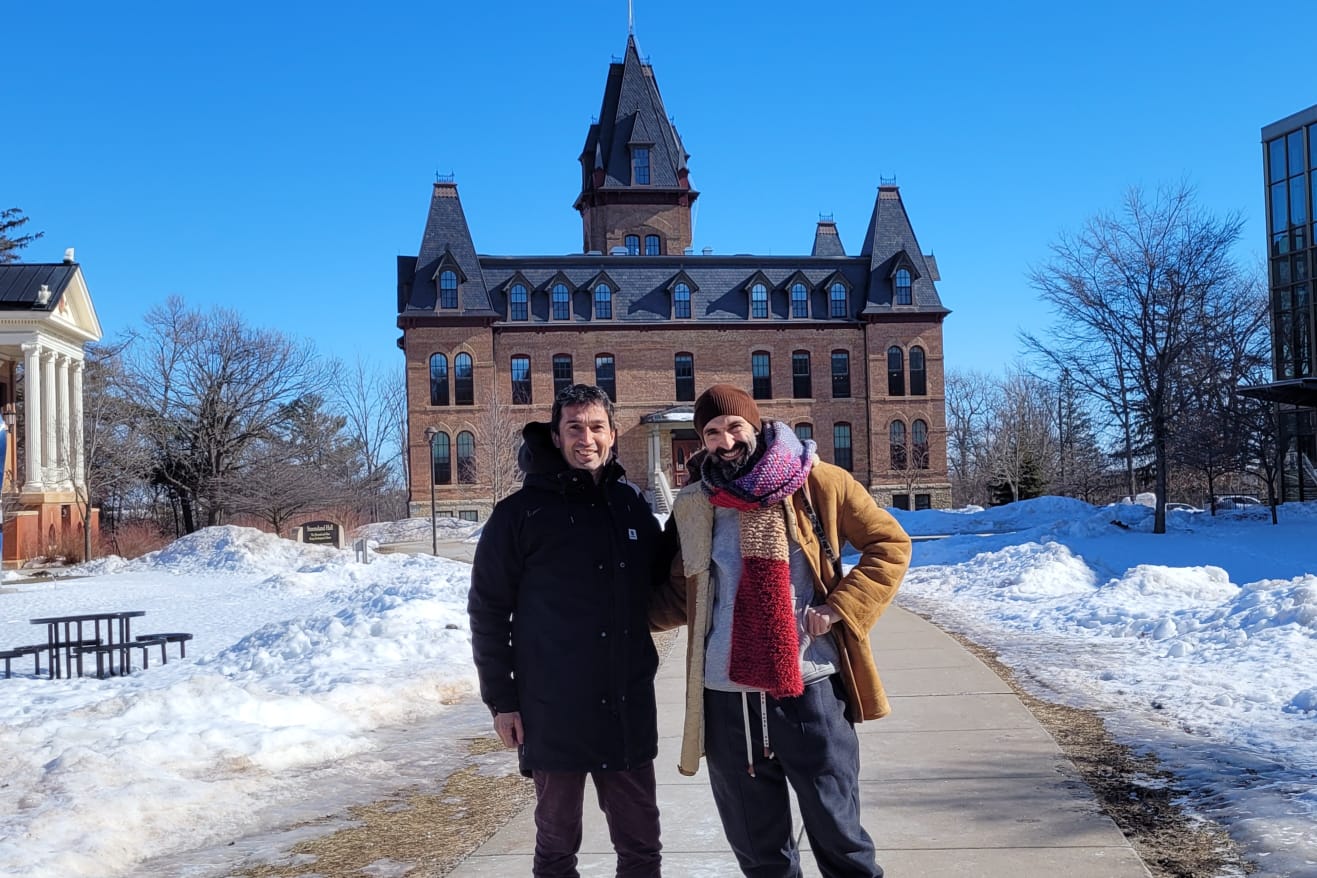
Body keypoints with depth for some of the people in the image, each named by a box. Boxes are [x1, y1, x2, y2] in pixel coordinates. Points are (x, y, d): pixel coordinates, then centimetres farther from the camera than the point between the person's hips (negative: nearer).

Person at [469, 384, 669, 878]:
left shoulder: (632, 505, 7)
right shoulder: (521, 513, -6)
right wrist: (501, 700, -6)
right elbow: (489, 612, -4)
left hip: (629, 708, 4)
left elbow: (662, 585, 19)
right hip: (552, 712, -3)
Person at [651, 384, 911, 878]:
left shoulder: (816, 484, -1)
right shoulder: (694, 505, 7)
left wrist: (840, 607, -7)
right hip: (725, 699, 3)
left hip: (809, 690, -3)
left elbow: (890, 544, 4)